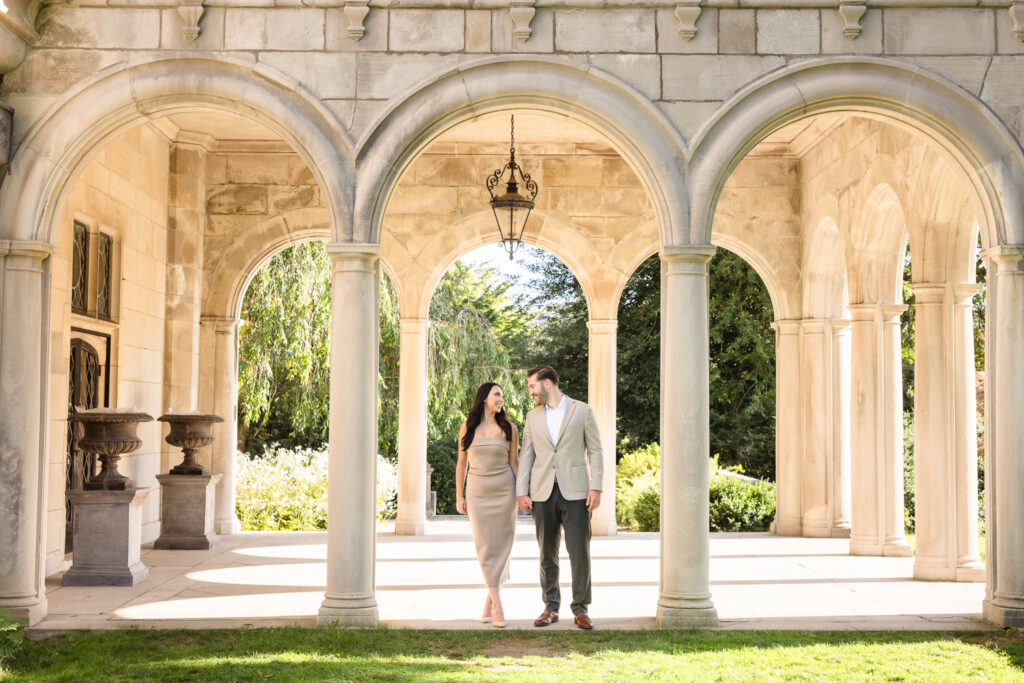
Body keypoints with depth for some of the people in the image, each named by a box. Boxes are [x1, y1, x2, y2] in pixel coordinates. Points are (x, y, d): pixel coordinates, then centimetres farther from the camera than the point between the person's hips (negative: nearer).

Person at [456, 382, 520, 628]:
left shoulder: (508, 428, 1)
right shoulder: (467, 427, 2)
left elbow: (514, 462, 4)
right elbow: (462, 463, 7)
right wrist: (459, 496, 4)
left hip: (504, 491, 0)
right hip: (477, 493, 0)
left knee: (501, 546, 1)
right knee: (486, 548, -4)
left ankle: (489, 601, 14)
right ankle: (498, 607, -3)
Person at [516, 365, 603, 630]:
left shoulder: (582, 411, 3)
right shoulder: (533, 416, 12)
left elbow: (595, 450, 2)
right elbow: (526, 455, 11)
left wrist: (596, 487, -6)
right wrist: (521, 492, 3)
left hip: (575, 492, -3)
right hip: (543, 493, 3)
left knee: (580, 552, -4)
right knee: (547, 553, 6)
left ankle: (580, 609, 4)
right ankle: (551, 608, 15)